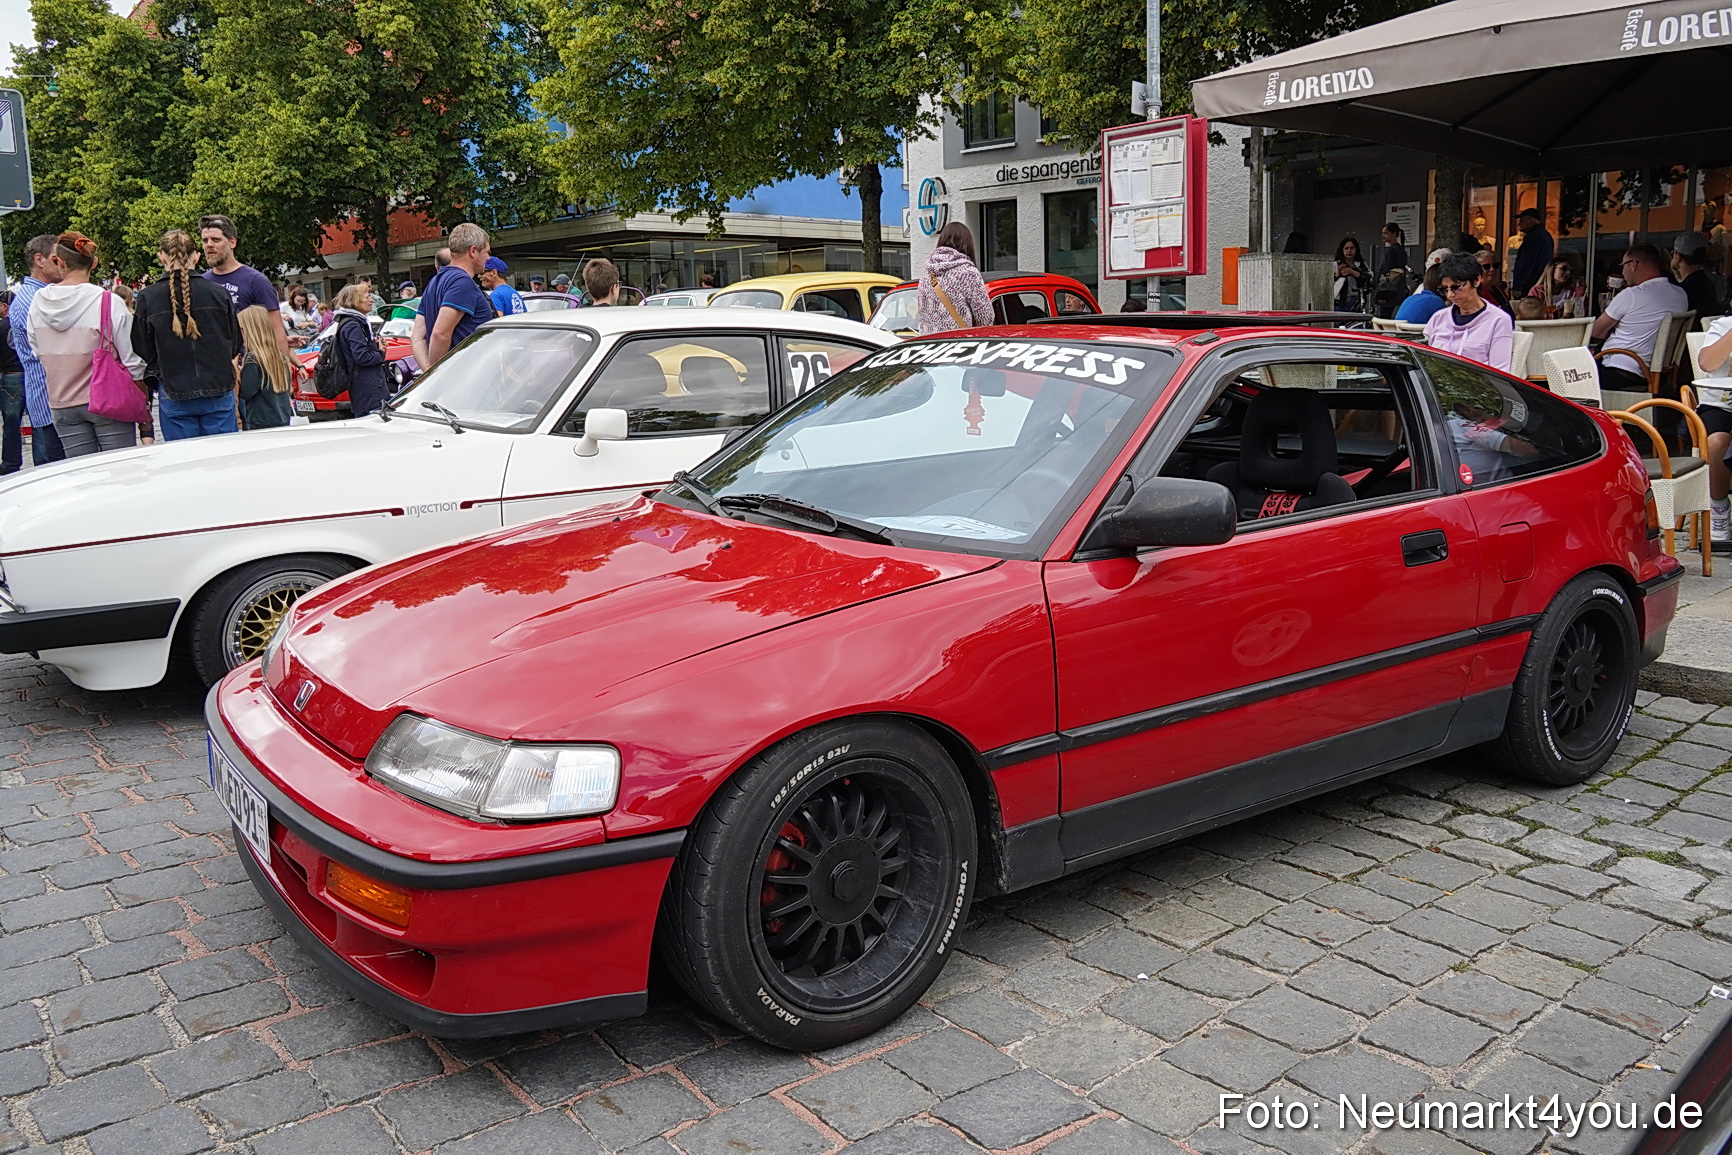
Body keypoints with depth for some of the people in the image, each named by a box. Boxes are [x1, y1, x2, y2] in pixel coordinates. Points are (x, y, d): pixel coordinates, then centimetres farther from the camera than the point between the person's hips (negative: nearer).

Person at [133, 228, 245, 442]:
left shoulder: (148, 298, -5)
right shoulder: (218, 293, -4)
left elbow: (143, 353, 0)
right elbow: (235, 346, 5)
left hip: (174, 395, 0)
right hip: (219, 392, 0)